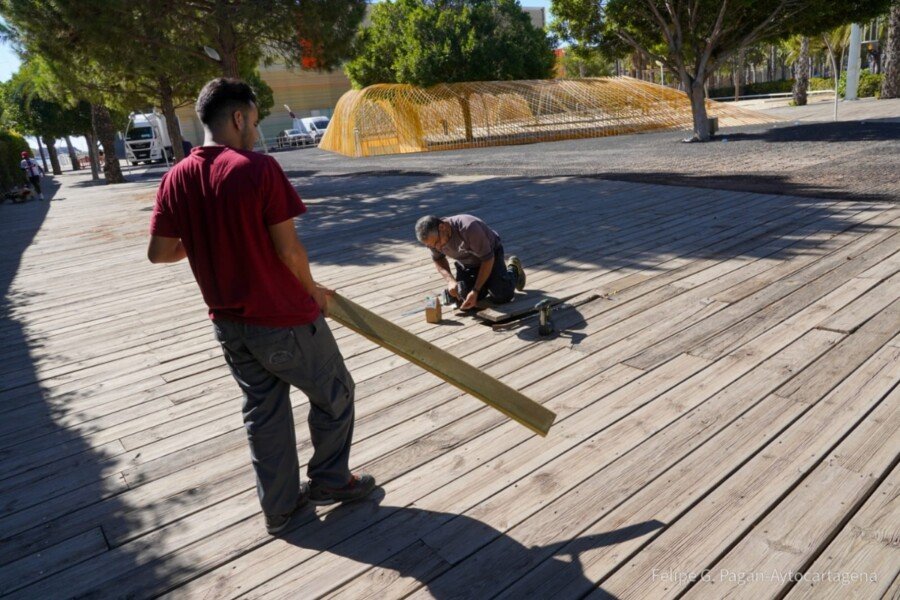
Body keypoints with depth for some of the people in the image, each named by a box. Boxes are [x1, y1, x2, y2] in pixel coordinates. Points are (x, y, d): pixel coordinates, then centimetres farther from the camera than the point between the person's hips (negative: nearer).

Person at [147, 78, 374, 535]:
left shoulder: (175, 180, -1)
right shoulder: (258, 169, -18)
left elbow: (159, 253, 1)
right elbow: (287, 247, -19)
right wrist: (313, 290, -2)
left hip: (229, 323, 7)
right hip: (283, 320, -6)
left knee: (263, 410, 20)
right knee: (333, 394, 16)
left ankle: (278, 505, 32)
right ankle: (330, 481, 32)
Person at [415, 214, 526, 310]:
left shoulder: (468, 228, -40)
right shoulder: (432, 236, -21)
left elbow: (488, 259, -30)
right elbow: (438, 259, 0)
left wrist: (475, 291, -31)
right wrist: (450, 280, -19)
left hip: (489, 254, -5)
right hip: (466, 263, 5)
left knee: (501, 296, -18)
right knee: (462, 298, -12)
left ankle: (513, 269, 14)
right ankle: (485, 282, 19)